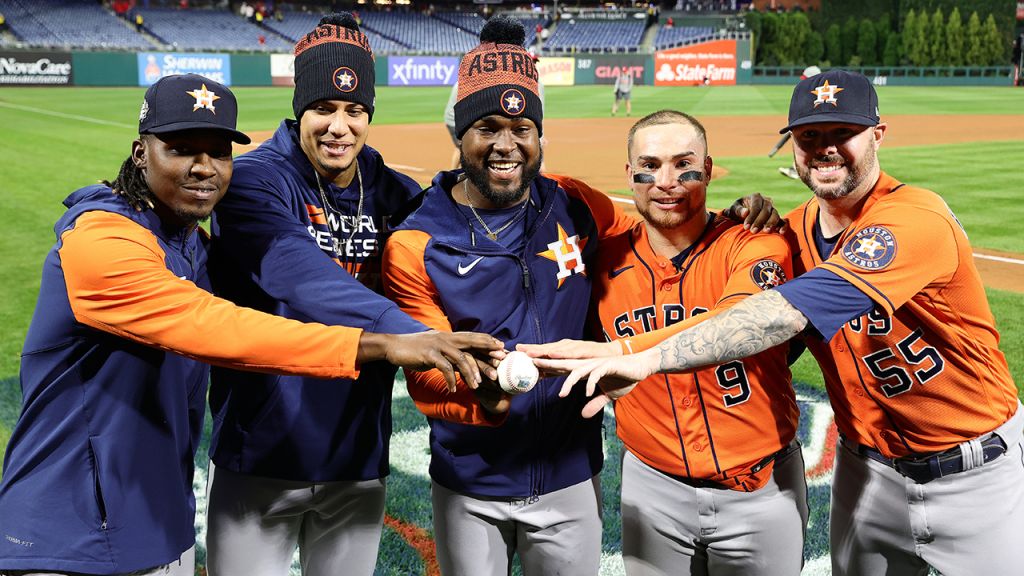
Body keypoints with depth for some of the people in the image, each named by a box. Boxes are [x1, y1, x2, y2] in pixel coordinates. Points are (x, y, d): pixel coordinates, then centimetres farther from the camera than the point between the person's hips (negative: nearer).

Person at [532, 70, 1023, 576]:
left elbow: (788, 313, -39)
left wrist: (647, 359, -46)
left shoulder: (917, 220, -26)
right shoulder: (795, 230, -2)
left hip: (976, 471, -5)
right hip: (869, 467, 6)